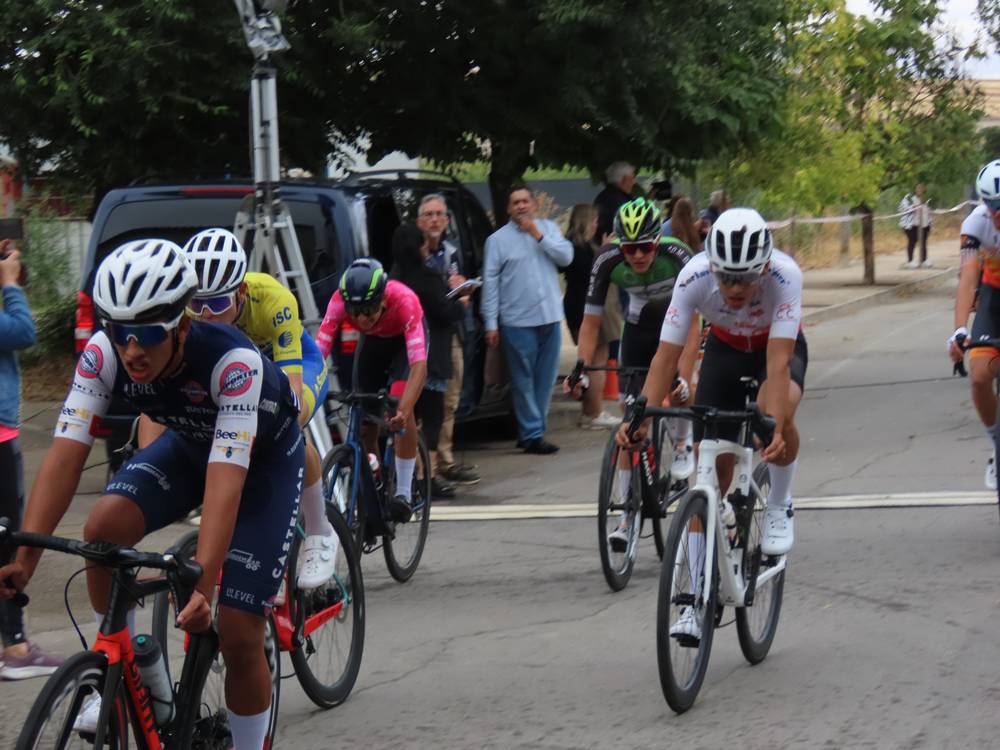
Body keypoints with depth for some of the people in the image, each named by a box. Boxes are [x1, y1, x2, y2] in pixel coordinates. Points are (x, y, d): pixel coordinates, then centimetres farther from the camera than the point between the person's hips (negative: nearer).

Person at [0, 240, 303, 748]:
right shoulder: (103, 355, -26)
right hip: (188, 444, 4)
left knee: (239, 636, -12)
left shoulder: (233, 361, -39)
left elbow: (225, 480, -46)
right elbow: (66, 454, -30)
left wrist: (202, 583, -55)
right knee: (104, 526, -26)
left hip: (264, 458, -4)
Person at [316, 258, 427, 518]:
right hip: (372, 341, 3)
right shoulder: (340, 300, -35)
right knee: (365, 426, -4)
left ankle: (404, 492, -17)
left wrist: (404, 412, -61)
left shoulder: (403, 301, -42)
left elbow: (419, 366, -48)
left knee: (401, 406, -27)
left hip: (404, 338, -3)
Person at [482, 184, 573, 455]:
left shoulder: (547, 228, 11)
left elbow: (566, 255, -1)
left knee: (545, 377, 8)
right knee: (524, 380, -4)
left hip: (549, 317, 4)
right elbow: (490, 281, -2)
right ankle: (532, 434, 0)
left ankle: (531, 431, 18)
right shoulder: (498, 239, 1)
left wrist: (539, 236, -9)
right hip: (517, 321, -4)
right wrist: (491, 324, -7)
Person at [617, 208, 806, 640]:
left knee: (778, 414, -37)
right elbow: (666, 356, -31)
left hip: (779, 347, -2)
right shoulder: (694, 277, -32)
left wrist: (774, 427, -55)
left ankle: (779, 508, -8)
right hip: (725, 349, 2)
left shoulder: (785, 275, -38)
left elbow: (778, 363, -43)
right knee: (711, 470, -8)